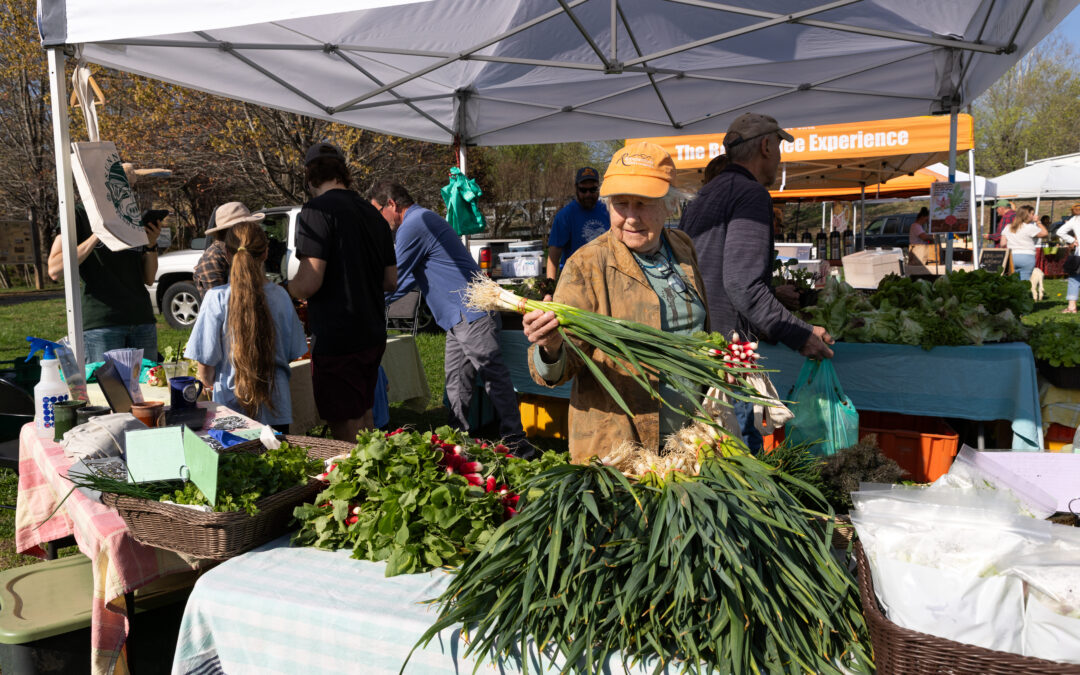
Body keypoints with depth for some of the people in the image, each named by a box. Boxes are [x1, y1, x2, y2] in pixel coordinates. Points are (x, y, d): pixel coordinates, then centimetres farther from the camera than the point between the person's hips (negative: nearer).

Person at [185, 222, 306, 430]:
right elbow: (293, 353, 5)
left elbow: (205, 370, -7)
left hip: (232, 406, -2)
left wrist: (209, 382, 15)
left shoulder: (217, 298, -10)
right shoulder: (280, 295, -3)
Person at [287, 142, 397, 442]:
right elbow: (391, 281, 14)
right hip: (373, 336, 8)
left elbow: (308, 284, -20)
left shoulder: (317, 211, -12)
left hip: (337, 340, -8)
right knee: (364, 417, 21)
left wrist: (290, 286, 1)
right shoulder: (372, 214, 11)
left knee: (347, 430, 1)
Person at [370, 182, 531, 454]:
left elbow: (393, 280, -9)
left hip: (470, 312, -11)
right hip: (458, 318, 11)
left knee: (494, 375, -8)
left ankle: (515, 440, -5)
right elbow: (409, 278, 28)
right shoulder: (424, 219, 22)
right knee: (457, 382, 12)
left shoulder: (413, 226, -12)